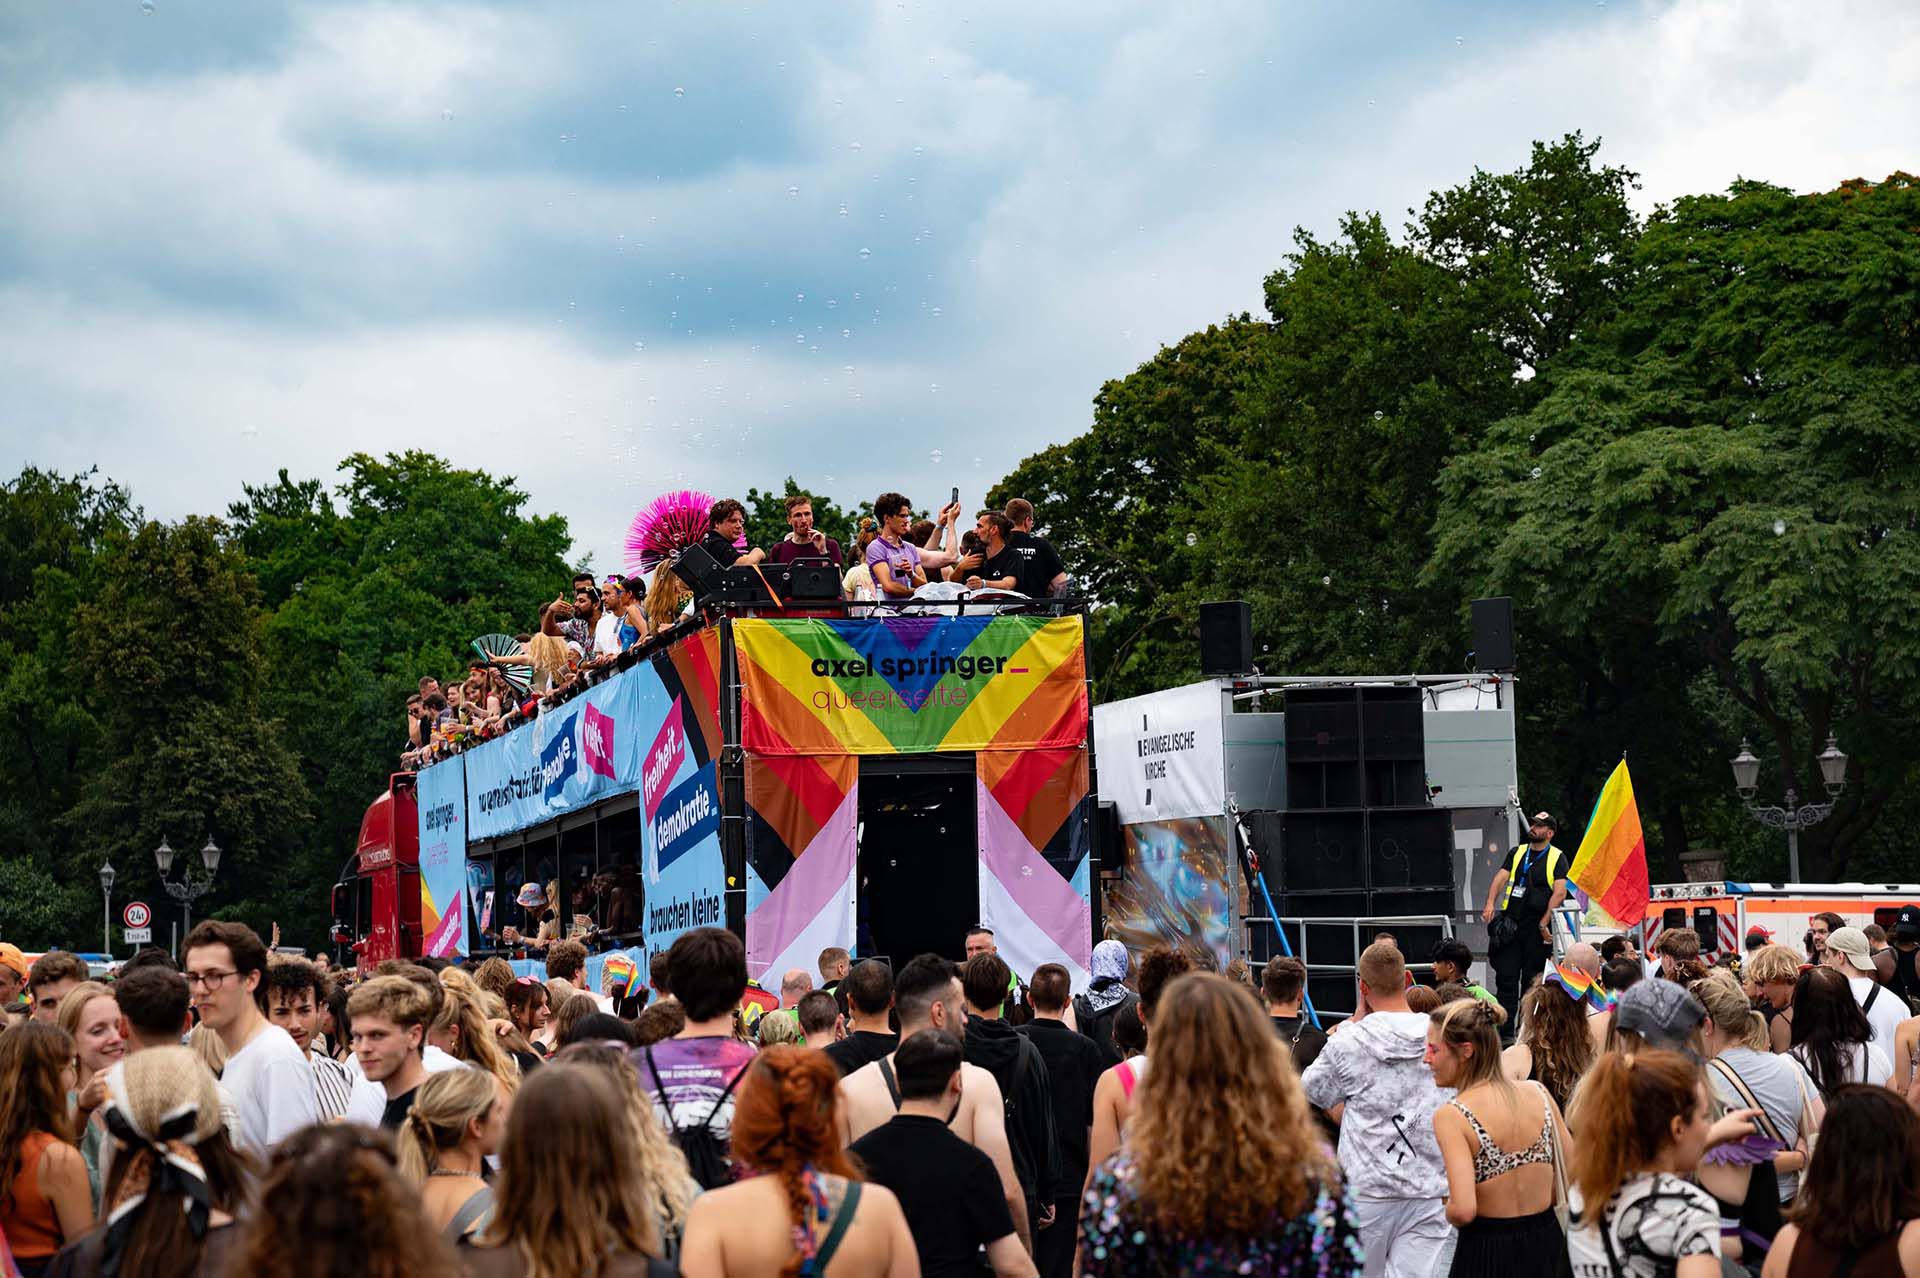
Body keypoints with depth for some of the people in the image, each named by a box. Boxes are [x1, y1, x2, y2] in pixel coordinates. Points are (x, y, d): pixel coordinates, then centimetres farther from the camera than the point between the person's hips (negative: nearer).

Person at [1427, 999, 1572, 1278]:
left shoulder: (1451, 1116, -17)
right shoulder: (1538, 1092, -2)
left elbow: (1463, 1210, -25)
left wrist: (1448, 1214, -3)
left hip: (1487, 1254, -5)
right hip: (1547, 1243, 5)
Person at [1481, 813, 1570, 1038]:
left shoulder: (1557, 858, 3)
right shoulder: (1517, 853, 15)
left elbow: (1559, 893, -7)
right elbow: (1501, 877, 4)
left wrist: (1544, 924, -15)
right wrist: (1490, 904, -14)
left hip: (1537, 927, -3)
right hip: (1510, 924, 3)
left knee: (1531, 980, 3)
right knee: (1506, 977, -4)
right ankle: (1505, 1030, -4)